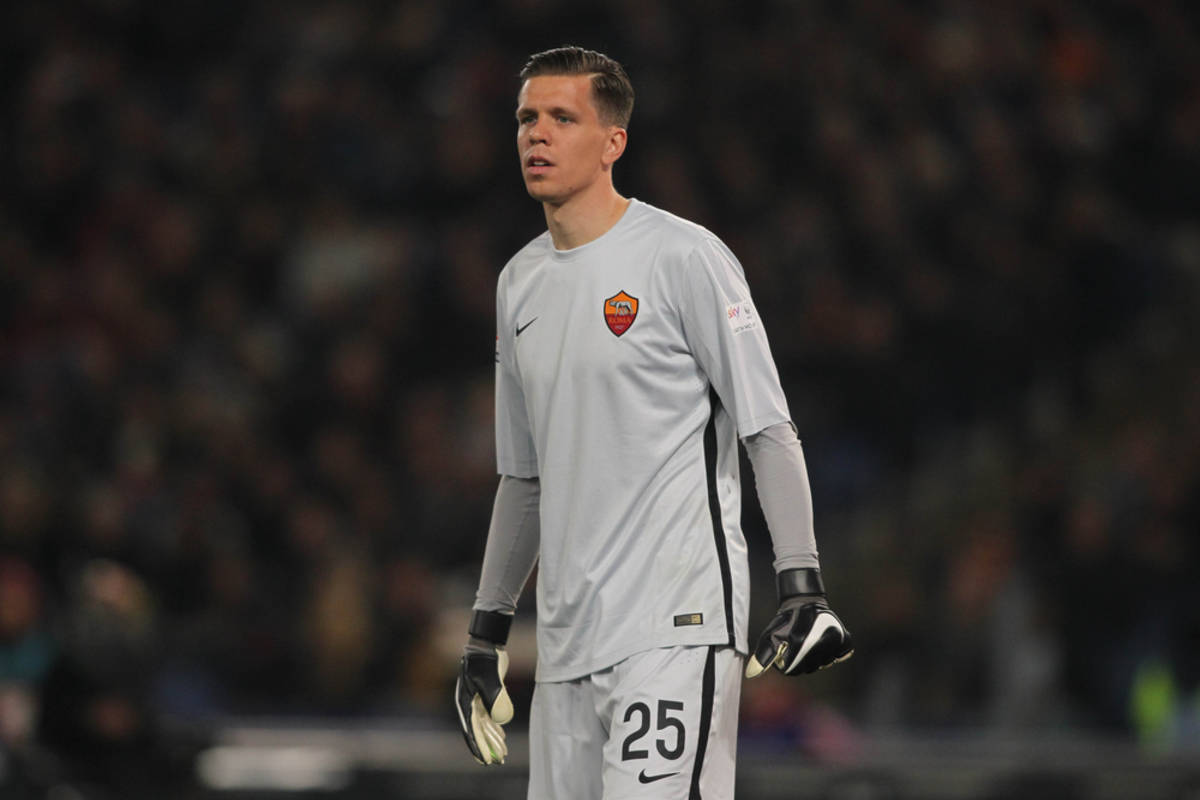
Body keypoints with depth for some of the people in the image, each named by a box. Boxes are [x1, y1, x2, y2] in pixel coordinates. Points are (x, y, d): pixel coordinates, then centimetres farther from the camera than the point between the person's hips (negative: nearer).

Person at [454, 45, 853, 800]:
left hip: (678, 624, -7)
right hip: (567, 639, 7)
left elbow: (770, 432, -7)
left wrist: (803, 586, -17)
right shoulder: (519, 283, 16)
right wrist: (487, 632, 22)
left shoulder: (684, 256, -5)